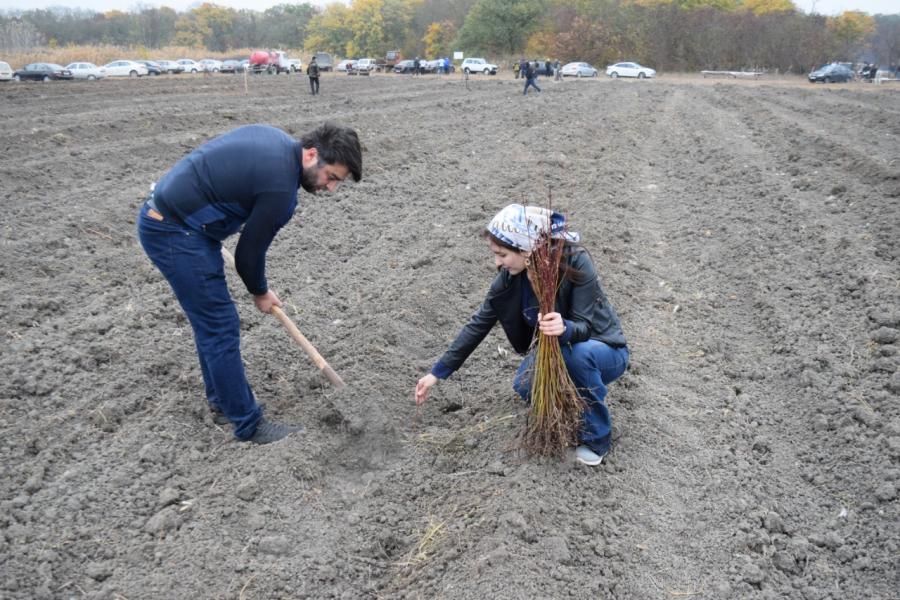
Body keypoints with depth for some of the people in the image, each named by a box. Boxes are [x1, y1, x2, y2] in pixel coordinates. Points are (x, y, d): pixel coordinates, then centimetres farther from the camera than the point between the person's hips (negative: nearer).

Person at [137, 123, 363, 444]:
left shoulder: (275, 139, 5)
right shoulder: (280, 187, -22)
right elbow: (250, 252, -10)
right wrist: (260, 293, 9)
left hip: (164, 214, 10)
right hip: (174, 231, -10)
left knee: (212, 321, 17)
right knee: (221, 327, -4)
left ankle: (223, 403, 30)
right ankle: (248, 424, 6)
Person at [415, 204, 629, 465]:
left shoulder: (576, 263, -29)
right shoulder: (510, 276, -15)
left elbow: (584, 326, -27)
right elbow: (479, 324, -8)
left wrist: (564, 328, -53)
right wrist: (437, 373, -7)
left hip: (603, 350, -4)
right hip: (558, 351, 4)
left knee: (580, 352, -37)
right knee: (525, 387, -23)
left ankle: (597, 437, -15)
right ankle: (575, 390, 9)